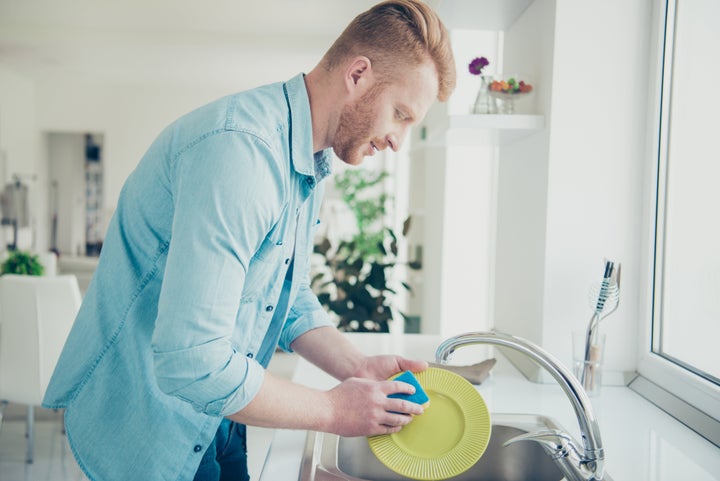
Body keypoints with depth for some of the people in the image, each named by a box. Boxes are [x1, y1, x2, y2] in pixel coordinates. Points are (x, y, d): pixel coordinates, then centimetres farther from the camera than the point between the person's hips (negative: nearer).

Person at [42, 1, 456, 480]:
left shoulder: (309, 165, 3)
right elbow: (192, 363, -34)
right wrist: (332, 409, -22)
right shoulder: (238, 148, -30)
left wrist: (358, 367, -8)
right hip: (150, 428, -8)